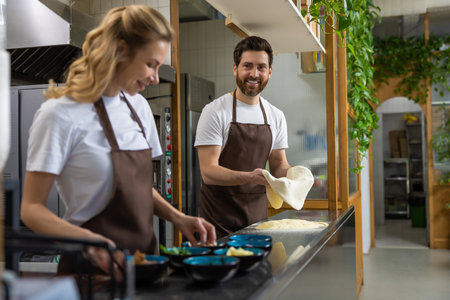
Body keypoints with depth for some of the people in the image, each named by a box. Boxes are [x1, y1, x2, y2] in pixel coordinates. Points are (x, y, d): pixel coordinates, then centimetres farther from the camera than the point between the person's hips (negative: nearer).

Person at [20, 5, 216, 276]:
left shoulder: (139, 106, 9)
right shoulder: (61, 114, -13)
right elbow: (32, 208, -12)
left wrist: (177, 218, 1)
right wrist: (86, 238, -29)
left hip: (143, 256, 5)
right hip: (95, 265, -5)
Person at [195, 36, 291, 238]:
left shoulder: (276, 117, 7)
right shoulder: (215, 111, -10)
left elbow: (278, 164, 14)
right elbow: (208, 172, -16)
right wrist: (250, 177, -31)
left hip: (258, 215, 5)